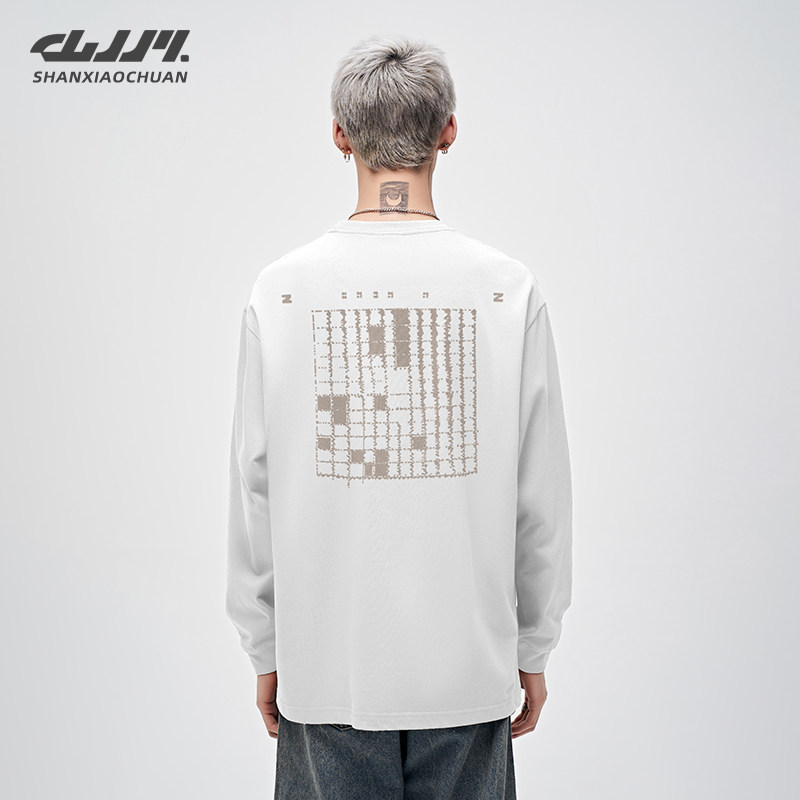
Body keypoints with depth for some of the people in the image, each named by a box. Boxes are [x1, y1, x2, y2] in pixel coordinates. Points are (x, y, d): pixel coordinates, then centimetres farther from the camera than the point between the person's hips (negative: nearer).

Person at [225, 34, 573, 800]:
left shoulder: (280, 289, -8)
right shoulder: (509, 288, -8)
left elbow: (254, 491, -3)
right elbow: (541, 497, -3)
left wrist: (266, 650, 10)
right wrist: (533, 647, 10)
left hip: (326, 672, 0)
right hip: (472, 669, 1)